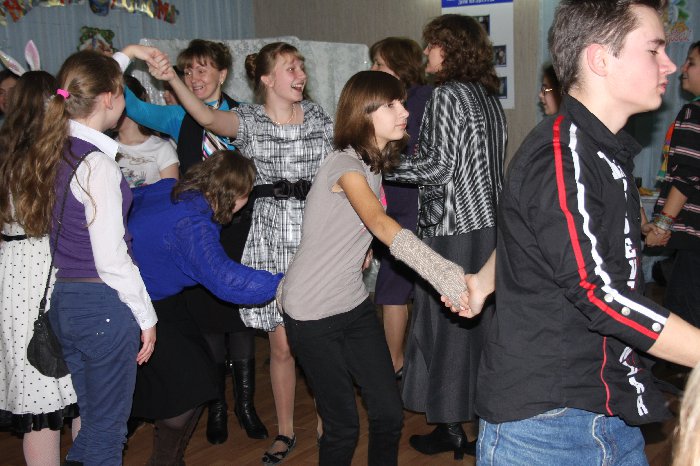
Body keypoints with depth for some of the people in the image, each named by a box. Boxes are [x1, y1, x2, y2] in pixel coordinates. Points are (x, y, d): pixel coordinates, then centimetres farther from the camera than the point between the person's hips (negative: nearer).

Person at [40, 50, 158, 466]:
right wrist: (146, 315, -12)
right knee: (107, 431, 7)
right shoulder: (98, 165, -20)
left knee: (92, 420, 23)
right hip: (103, 304, -9)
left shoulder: (57, 151, 3)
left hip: (64, 298, 9)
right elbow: (111, 258, -20)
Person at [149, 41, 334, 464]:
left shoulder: (319, 117, 8)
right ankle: (286, 432, 24)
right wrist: (173, 80, -34)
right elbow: (208, 118, -19)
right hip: (271, 239, -1)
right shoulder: (248, 120, 2)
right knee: (282, 345, 5)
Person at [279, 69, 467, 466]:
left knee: (389, 414, 5)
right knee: (343, 426, 1)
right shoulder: (345, 164, -21)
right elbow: (380, 223, -40)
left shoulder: (374, 164, 6)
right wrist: (442, 272, -52)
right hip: (313, 313, -7)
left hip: (355, 305, 8)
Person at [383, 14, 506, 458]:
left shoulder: (446, 95, -11)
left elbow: (436, 167, -16)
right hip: (490, 224, 8)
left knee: (446, 322, 2)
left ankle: (451, 426, 12)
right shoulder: (489, 97, 13)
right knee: (481, 320, 15)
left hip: (454, 229, -8)